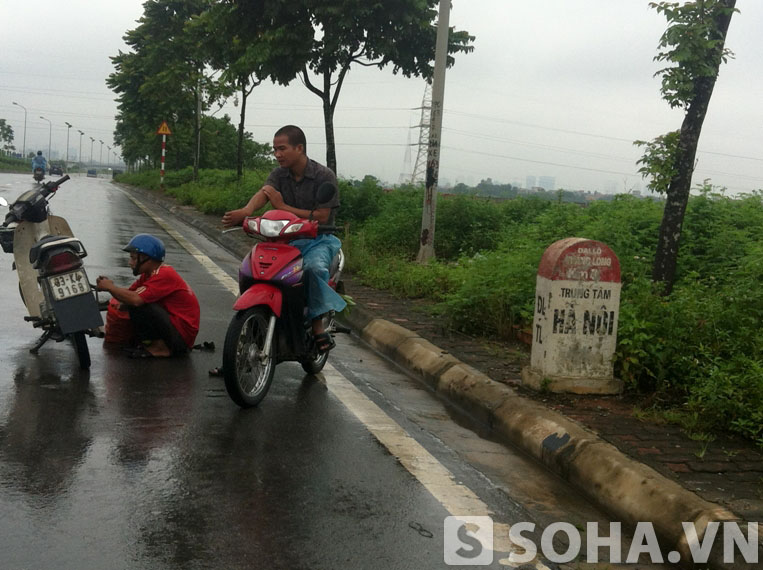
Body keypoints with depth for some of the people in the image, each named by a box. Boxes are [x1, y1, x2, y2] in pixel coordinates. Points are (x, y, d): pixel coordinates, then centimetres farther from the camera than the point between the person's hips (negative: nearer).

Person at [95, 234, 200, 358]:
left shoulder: (164, 275, -19)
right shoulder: (149, 274, 12)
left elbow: (136, 299, -29)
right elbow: (128, 293, 9)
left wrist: (110, 287, -16)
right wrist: (110, 285, -9)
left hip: (181, 335, -10)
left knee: (137, 305, -23)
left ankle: (160, 348, -10)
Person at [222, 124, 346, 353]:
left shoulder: (324, 176, -8)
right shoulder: (279, 174, 5)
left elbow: (321, 217, -15)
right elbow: (262, 193, -16)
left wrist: (283, 207, -17)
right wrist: (245, 211, -39)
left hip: (317, 240, -5)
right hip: (285, 238, 5)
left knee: (314, 266, -36)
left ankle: (318, 326, -26)